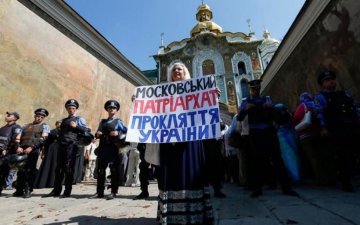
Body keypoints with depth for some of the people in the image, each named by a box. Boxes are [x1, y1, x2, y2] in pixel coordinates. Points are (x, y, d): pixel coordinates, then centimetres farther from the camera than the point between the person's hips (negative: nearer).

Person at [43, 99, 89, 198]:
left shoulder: (79, 119, 6)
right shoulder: (64, 120, 26)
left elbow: (86, 130, -6)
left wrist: (76, 126, -14)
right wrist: (58, 127, 13)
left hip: (72, 146, -6)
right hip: (62, 146, 6)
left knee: (68, 168, -3)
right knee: (58, 169, 6)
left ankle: (67, 192, 5)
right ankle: (56, 191, 14)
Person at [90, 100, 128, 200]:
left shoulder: (118, 121, 5)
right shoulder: (102, 121, 18)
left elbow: (127, 132, -3)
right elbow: (98, 134, 20)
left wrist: (118, 133, -19)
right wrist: (97, 134, -2)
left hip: (113, 148, -5)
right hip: (102, 148, 5)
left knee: (114, 171, 0)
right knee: (100, 170, 7)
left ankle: (113, 192, 7)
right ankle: (99, 192, 18)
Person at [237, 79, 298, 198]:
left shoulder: (267, 99, 13)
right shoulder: (245, 101, 7)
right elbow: (239, 118, -3)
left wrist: (270, 107, -15)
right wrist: (245, 109, -22)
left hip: (269, 132, 1)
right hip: (255, 134, -1)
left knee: (277, 159, 2)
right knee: (256, 161, 5)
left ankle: (286, 187, 12)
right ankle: (257, 189, 16)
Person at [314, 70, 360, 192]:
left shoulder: (344, 94, 26)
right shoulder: (320, 96, 6)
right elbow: (319, 113, -8)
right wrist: (323, 128, -20)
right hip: (337, 131, -6)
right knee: (343, 157, -2)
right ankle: (346, 183, 10)